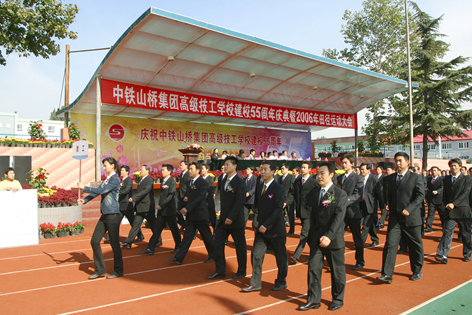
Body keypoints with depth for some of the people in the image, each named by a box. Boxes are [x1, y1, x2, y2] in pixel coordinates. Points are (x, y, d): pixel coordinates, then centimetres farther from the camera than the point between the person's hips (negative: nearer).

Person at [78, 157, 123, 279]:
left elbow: (101, 191, -20)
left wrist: (85, 188, -13)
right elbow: (97, 191, 9)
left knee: (114, 244, 0)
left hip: (113, 215, -9)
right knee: (94, 241, 7)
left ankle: (118, 271, 16)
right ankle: (100, 270, 19)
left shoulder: (115, 179, -11)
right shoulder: (106, 179, 15)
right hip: (104, 215, 9)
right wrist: (85, 200, -7)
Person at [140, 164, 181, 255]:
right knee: (156, 229, 5)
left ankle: (178, 247, 23)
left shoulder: (172, 181, -12)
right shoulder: (163, 181, 12)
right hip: (161, 211, 8)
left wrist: (161, 205, -21)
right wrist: (160, 206, 13)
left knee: (174, 229, 6)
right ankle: (150, 249, 7)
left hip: (169, 210, -7)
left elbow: (171, 196, -20)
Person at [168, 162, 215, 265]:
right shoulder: (190, 182, 12)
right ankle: (179, 258, 7)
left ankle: (213, 255, 23)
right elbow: (188, 194, 25)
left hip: (200, 215, -8)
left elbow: (199, 198, -22)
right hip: (191, 215, 8)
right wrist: (186, 197, 1)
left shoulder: (202, 183, -14)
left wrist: (187, 208, -28)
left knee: (207, 236, 6)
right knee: (187, 236, 7)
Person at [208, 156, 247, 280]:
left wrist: (231, 218, -22)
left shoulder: (240, 182, -12)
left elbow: (239, 202, -19)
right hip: (223, 219, 7)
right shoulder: (225, 181, 10)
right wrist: (222, 216, 8)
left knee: (240, 246, 7)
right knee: (218, 244, 5)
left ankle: (241, 271, 23)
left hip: (236, 220, -7)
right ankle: (220, 271, 17)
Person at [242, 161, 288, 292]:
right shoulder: (259, 188, 10)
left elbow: (278, 210, -17)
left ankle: (281, 282, 27)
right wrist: (256, 224, 0)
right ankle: (256, 284, 14)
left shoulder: (279, 188, -12)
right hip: (261, 229, 6)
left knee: (280, 257, 9)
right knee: (256, 255, 3)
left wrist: (266, 225, -19)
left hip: (275, 229, -6)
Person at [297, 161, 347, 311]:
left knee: (337, 270, 10)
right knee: (313, 268, 6)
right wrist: (311, 235, 8)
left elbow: (339, 217, -19)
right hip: (316, 237, 5)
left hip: (334, 239, -4)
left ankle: (338, 299, 29)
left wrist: (329, 236, -29)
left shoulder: (340, 194, -10)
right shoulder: (315, 192, 7)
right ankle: (313, 300, 19)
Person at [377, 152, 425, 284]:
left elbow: (420, 196, -10)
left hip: (411, 217, -3)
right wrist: (391, 209, 8)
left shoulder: (416, 178, -2)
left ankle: (417, 271, 31)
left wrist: (409, 209, -20)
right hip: (395, 217, 3)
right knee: (390, 245, -5)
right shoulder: (390, 178, 10)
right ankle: (387, 274, -3)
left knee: (416, 245, 11)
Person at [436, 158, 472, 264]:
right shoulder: (446, 179, 14)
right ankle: (443, 255, -15)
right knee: (447, 232, -8)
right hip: (450, 211, 2)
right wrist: (446, 204, 3)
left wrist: (454, 204, -19)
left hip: (463, 210, -2)